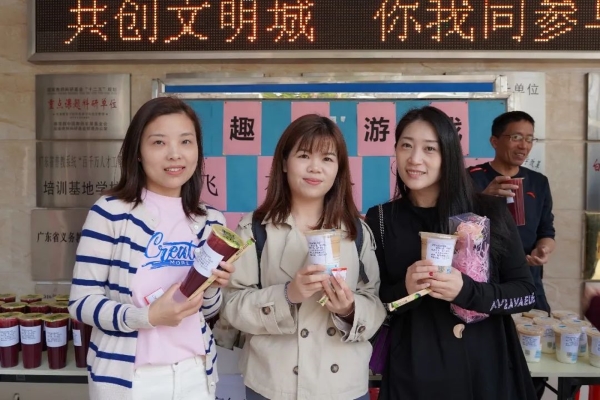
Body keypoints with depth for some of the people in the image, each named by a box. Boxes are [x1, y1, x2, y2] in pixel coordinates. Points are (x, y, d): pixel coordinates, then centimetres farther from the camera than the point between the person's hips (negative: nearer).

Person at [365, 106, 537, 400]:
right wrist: (404, 290, -21)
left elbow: (526, 292, -4)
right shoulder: (379, 221, -5)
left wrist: (467, 291, -21)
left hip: (488, 369, 1)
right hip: (412, 375, 0)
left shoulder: (490, 214, -6)